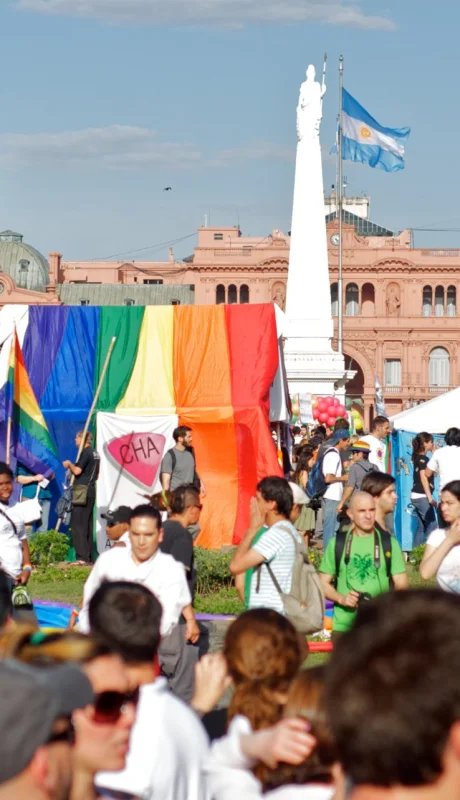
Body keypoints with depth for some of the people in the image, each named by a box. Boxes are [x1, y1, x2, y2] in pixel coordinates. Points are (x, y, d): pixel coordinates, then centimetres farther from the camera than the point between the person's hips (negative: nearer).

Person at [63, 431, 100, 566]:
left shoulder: (85, 452, -12)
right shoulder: (95, 453, 16)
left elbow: (77, 470, -20)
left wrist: (69, 464, 1)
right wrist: (72, 467, 25)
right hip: (91, 490, 9)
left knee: (77, 525, -9)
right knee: (87, 525, 11)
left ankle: (82, 557, -15)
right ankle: (89, 557, 11)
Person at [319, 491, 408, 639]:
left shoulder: (389, 543, 7)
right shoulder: (337, 544, 7)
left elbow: (402, 584, 5)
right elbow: (323, 583, 10)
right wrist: (341, 599, -10)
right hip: (344, 626, 1)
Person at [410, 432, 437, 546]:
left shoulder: (418, 458, 16)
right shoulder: (422, 458, -11)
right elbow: (423, 477, -16)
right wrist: (430, 498, -17)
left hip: (417, 496, 9)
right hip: (421, 496, -9)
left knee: (421, 526, 9)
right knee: (432, 525, -9)